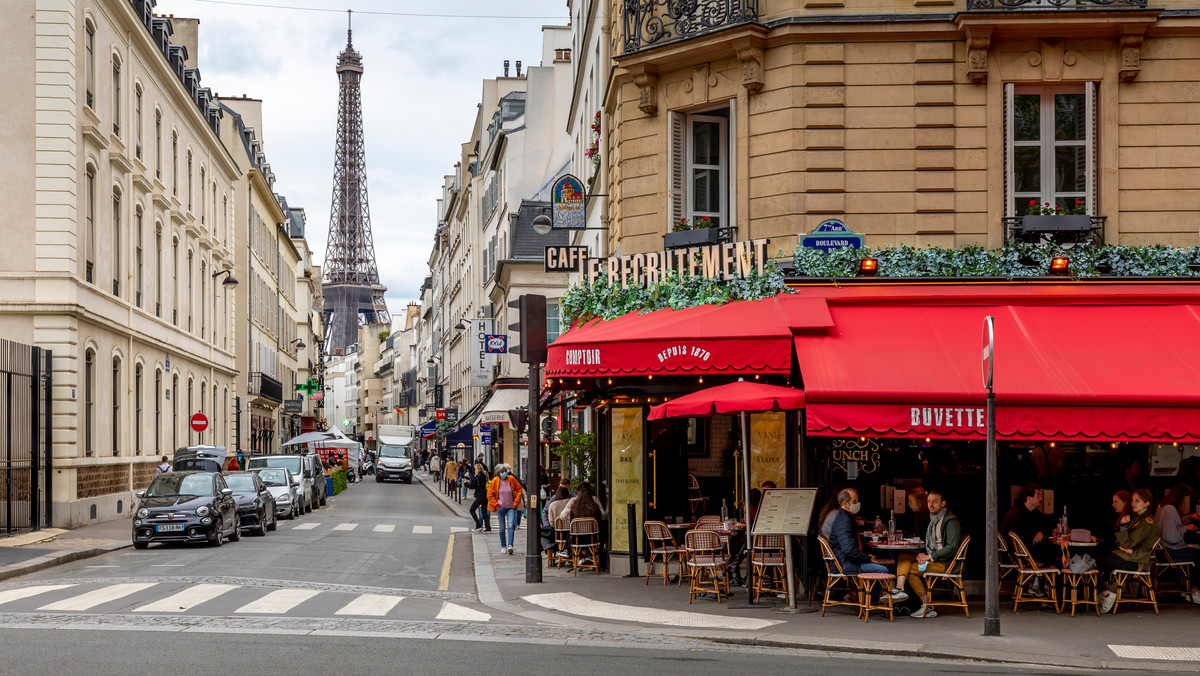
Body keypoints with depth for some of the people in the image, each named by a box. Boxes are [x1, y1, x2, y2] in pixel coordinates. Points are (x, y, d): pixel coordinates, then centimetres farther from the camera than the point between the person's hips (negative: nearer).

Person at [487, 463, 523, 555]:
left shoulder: (512, 479, -2)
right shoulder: (494, 481, -5)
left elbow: (519, 490, 7)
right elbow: (490, 495, 1)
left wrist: (516, 502, -1)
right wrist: (497, 505, -5)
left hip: (511, 507, 0)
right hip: (500, 508, 0)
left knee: (511, 526, -14)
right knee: (502, 528, 7)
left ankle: (510, 545, -19)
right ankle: (503, 546, 19)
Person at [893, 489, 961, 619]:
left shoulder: (951, 521, -12)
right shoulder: (933, 519, 17)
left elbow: (952, 548, -19)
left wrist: (929, 557, -17)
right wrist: (922, 555, 1)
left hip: (945, 563, -9)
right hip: (932, 559, 9)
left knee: (910, 569, -18)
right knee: (903, 556, -7)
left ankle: (927, 606, -10)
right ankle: (899, 589, -27)